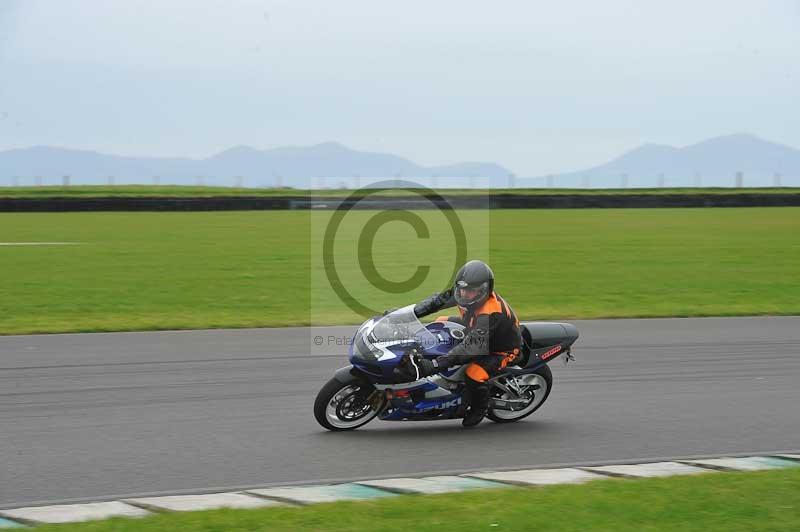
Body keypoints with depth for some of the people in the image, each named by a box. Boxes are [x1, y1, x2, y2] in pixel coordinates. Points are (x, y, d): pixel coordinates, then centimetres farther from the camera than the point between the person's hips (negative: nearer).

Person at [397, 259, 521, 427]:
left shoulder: (491, 314, -42)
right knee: (441, 322, 11)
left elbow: (469, 348, -46)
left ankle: (479, 407, 4)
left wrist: (433, 366, -52)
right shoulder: (465, 292, -19)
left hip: (502, 349, -9)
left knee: (474, 374, -31)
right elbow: (437, 300, -9)